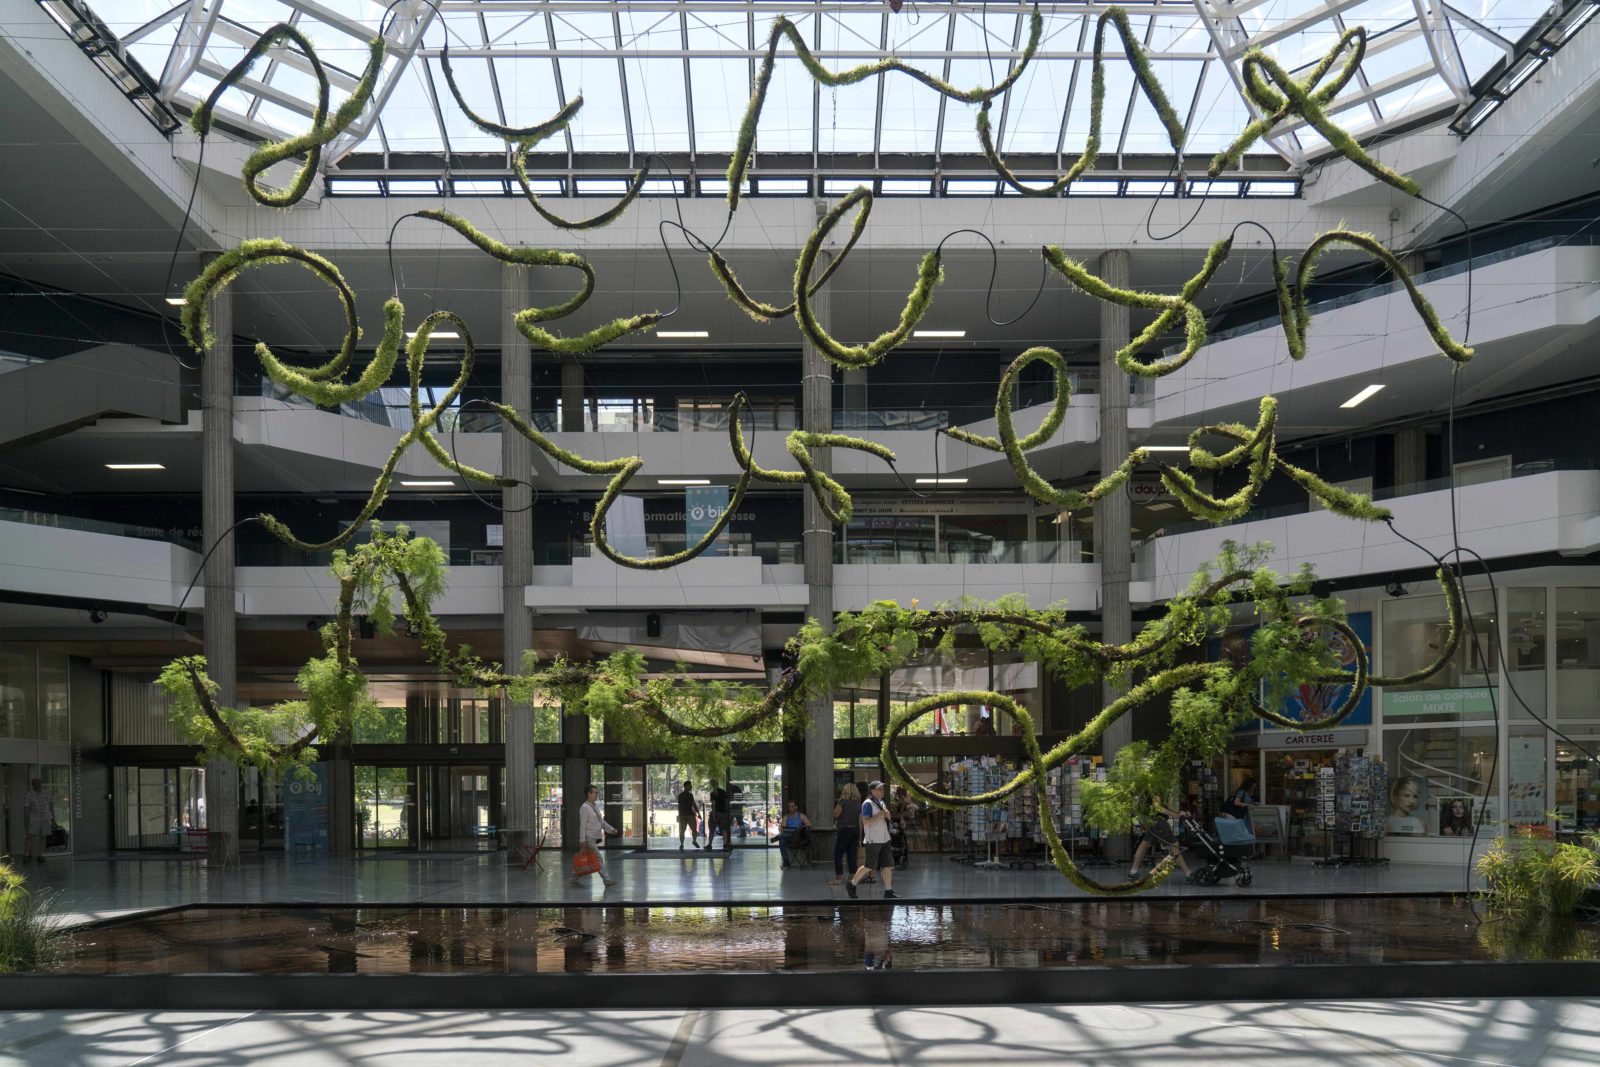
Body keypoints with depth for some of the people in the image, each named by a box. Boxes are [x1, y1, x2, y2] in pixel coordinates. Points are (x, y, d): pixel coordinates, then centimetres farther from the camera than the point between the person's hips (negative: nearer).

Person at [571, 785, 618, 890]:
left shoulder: (596, 806, 12)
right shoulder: (585, 808, -15)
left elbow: (602, 821, 18)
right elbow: (582, 825, -16)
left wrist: (611, 829, 7)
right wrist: (582, 841, -18)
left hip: (595, 838, 9)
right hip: (589, 839, -9)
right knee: (598, 859, -6)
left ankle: (573, 879, 21)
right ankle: (606, 880, -2)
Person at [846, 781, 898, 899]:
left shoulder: (881, 803, 15)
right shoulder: (868, 804, -11)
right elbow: (865, 821, -20)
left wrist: (887, 815, 3)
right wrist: (880, 815, -22)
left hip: (884, 839, 8)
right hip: (873, 840, -8)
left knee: (888, 865, 2)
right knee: (869, 866, -3)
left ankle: (888, 891, 4)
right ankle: (852, 884, 14)